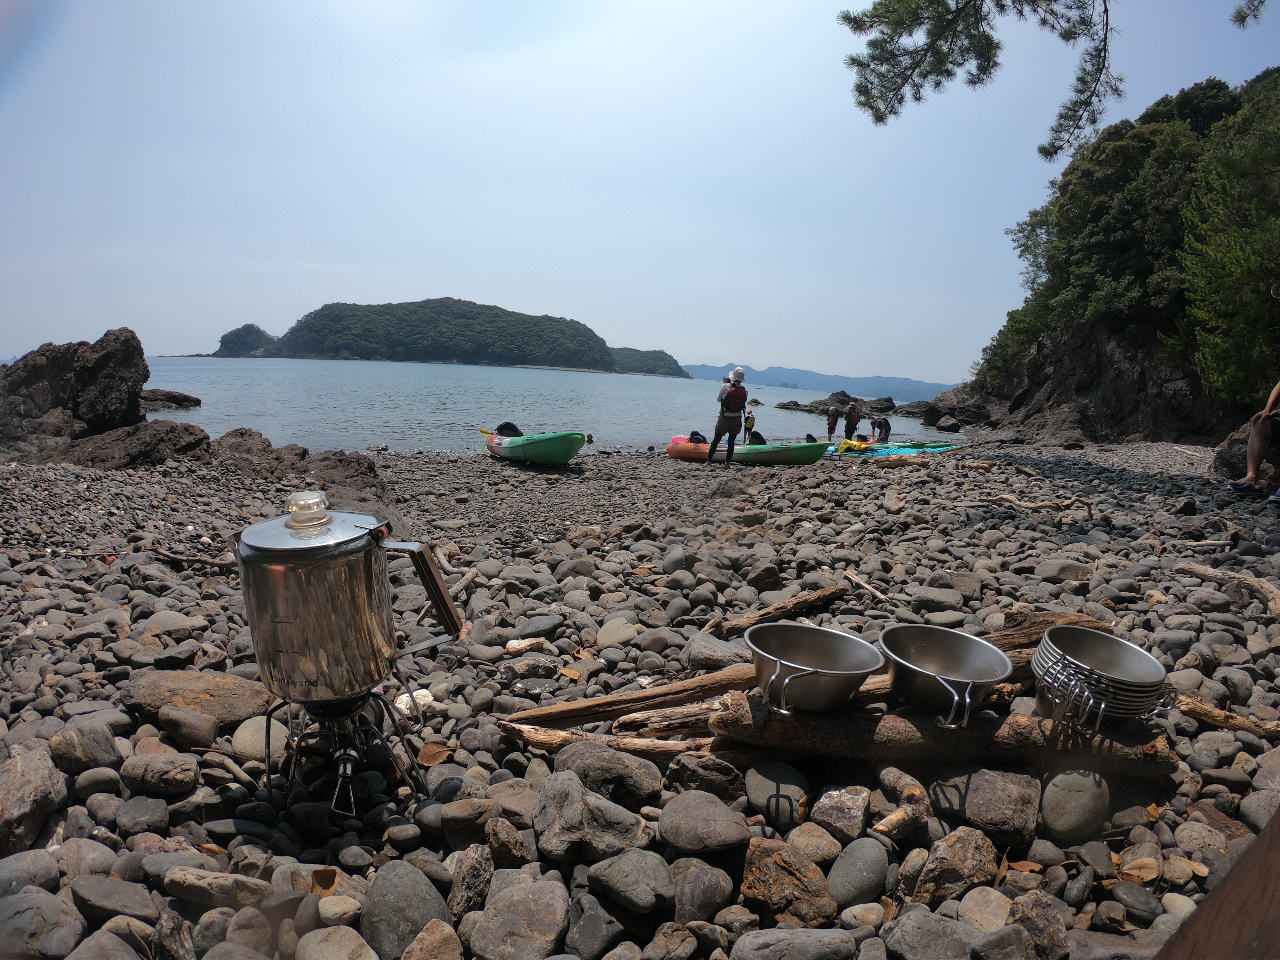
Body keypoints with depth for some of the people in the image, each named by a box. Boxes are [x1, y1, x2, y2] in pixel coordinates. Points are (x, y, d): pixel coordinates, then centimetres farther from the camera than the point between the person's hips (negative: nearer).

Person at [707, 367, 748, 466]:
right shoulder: (745, 391, -5)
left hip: (724, 418, -2)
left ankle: (708, 461, 11)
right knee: (731, 441, 9)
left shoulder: (726, 387, -13)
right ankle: (727, 463, 9)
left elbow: (718, 399, 1)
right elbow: (743, 405, 3)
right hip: (736, 419, 2)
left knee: (716, 440, 9)